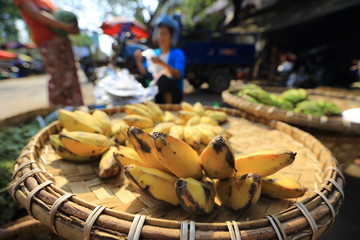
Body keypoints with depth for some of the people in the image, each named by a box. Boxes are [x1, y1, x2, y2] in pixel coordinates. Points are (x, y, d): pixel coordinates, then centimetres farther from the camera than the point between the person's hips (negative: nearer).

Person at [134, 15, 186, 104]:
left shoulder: (177, 53, 0)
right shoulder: (154, 53, 16)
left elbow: (178, 75, -17)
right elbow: (144, 72, 8)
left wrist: (162, 63, -28)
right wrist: (139, 60, -9)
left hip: (174, 93, -3)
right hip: (156, 92, 4)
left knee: (164, 78, -35)